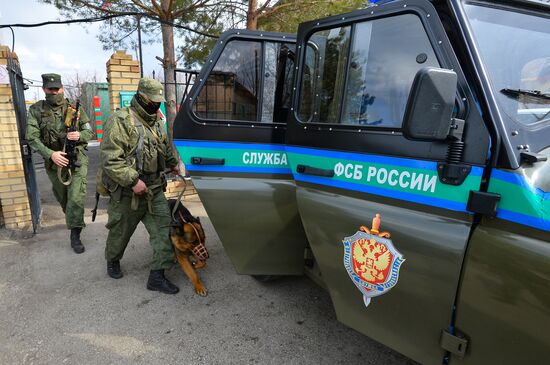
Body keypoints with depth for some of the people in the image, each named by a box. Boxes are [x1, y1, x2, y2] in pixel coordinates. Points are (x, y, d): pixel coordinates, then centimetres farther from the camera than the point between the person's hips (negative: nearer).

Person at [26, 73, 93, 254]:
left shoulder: (74, 108, -1)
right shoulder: (36, 110, -1)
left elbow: (90, 132, 2)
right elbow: (32, 137, -7)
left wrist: (79, 135, -20)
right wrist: (50, 154, -21)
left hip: (77, 159, -2)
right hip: (54, 161, 2)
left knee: (76, 198, -10)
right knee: (62, 198, 20)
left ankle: (75, 235, 1)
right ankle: (72, 220, 47)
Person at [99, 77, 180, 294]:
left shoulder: (155, 122, 10)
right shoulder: (120, 121, -15)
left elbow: (165, 148, 28)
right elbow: (109, 159, -22)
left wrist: (173, 163, 14)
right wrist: (133, 181, -24)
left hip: (155, 190, 6)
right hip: (127, 193, -6)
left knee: (164, 229, -2)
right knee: (120, 232, 15)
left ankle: (157, 276, 7)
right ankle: (112, 262, 45)